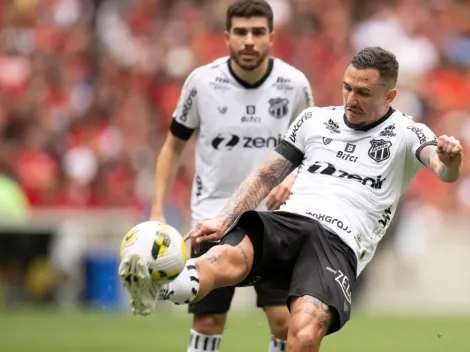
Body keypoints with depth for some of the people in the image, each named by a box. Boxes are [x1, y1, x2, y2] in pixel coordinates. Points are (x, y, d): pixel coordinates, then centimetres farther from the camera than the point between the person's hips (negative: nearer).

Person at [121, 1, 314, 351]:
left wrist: (292, 180, -13)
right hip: (214, 215, 0)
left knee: (285, 320, -9)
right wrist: (157, 211, -1)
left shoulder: (294, 83, -6)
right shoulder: (202, 81, -7)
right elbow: (174, 144, 6)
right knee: (208, 321, 1)